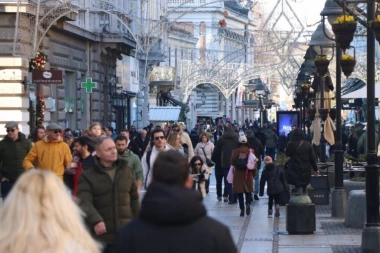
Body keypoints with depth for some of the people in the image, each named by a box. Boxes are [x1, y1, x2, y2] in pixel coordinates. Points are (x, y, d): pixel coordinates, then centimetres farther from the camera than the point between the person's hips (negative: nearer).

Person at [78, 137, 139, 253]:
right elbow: (84, 202, -14)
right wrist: (95, 220, -30)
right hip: (101, 233, -3)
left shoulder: (127, 170, 11)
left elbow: (134, 199, 17)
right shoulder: (88, 176, -2)